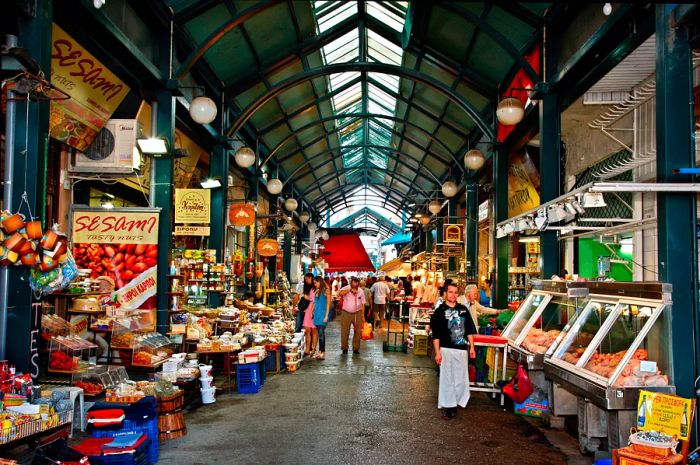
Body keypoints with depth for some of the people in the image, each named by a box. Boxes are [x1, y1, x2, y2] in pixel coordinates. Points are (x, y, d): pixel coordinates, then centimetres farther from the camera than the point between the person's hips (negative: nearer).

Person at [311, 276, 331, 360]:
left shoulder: (326, 290, -4)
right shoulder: (316, 291, 15)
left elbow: (328, 303, -7)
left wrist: (326, 316, -11)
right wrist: (312, 312, 13)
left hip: (323, 313, -6)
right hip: (316, 314, 6)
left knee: (321, 333, -11)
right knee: (319, 333, 7)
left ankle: (323, 352, -10)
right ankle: (320, 351, 11)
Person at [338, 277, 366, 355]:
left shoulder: (361, 291, 2)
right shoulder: (346, 289, -6)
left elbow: (362, 304, 5)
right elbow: (339, 293, -29)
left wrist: (362, 316, 3)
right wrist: (350, 290, -34)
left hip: (357, 313, 2)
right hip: (346, 313, -2)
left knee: (357, 331, 5)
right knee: (345, 331, 1)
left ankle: (356, 348, 18)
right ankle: (344, 348, 16)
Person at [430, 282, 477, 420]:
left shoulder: (463, 309, 9)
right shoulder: (440, 311, -2)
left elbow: (469, 330, 13)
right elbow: (436, 335, -5)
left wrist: (472, 347, 7)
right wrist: (437, 352, -10)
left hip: (462, 349, 4)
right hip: (446, 349, -3)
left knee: (461, 378, 7)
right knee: (447, 378, 1)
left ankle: (455, 403, 20)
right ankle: (447, 406, 10)